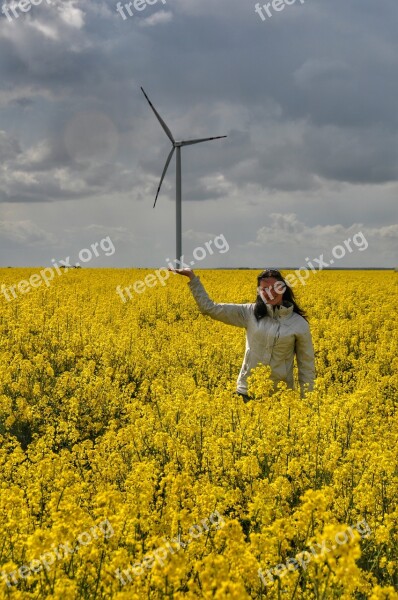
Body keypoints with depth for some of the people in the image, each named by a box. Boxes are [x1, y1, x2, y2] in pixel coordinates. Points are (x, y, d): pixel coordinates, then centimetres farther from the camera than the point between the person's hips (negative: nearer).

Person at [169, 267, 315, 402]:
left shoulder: (299, 324, -3)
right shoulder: (250, 313, 0)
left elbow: (306, 365, 3)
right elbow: (210, 308, 2)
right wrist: (192, 277, -4)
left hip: (280, 395, -1)